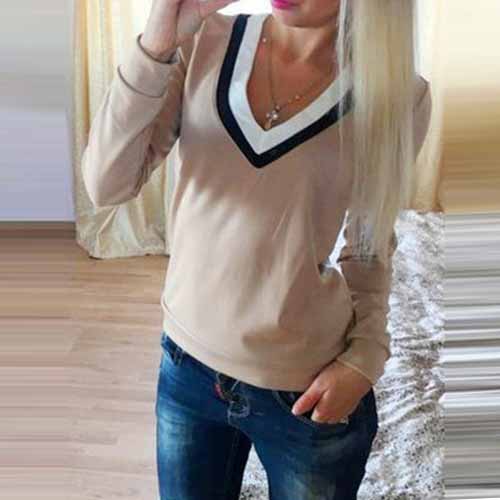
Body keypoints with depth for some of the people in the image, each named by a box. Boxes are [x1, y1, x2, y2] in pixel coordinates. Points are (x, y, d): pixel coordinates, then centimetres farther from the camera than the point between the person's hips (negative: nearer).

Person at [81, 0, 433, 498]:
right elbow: (107, 186, -15)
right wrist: (158, 41, -24)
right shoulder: (205, 44, -8)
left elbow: (370, 246, 2)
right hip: (188, 364, 2)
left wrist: (365, 357, -8)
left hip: (306, 387, -1)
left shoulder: (397, 95, -10)